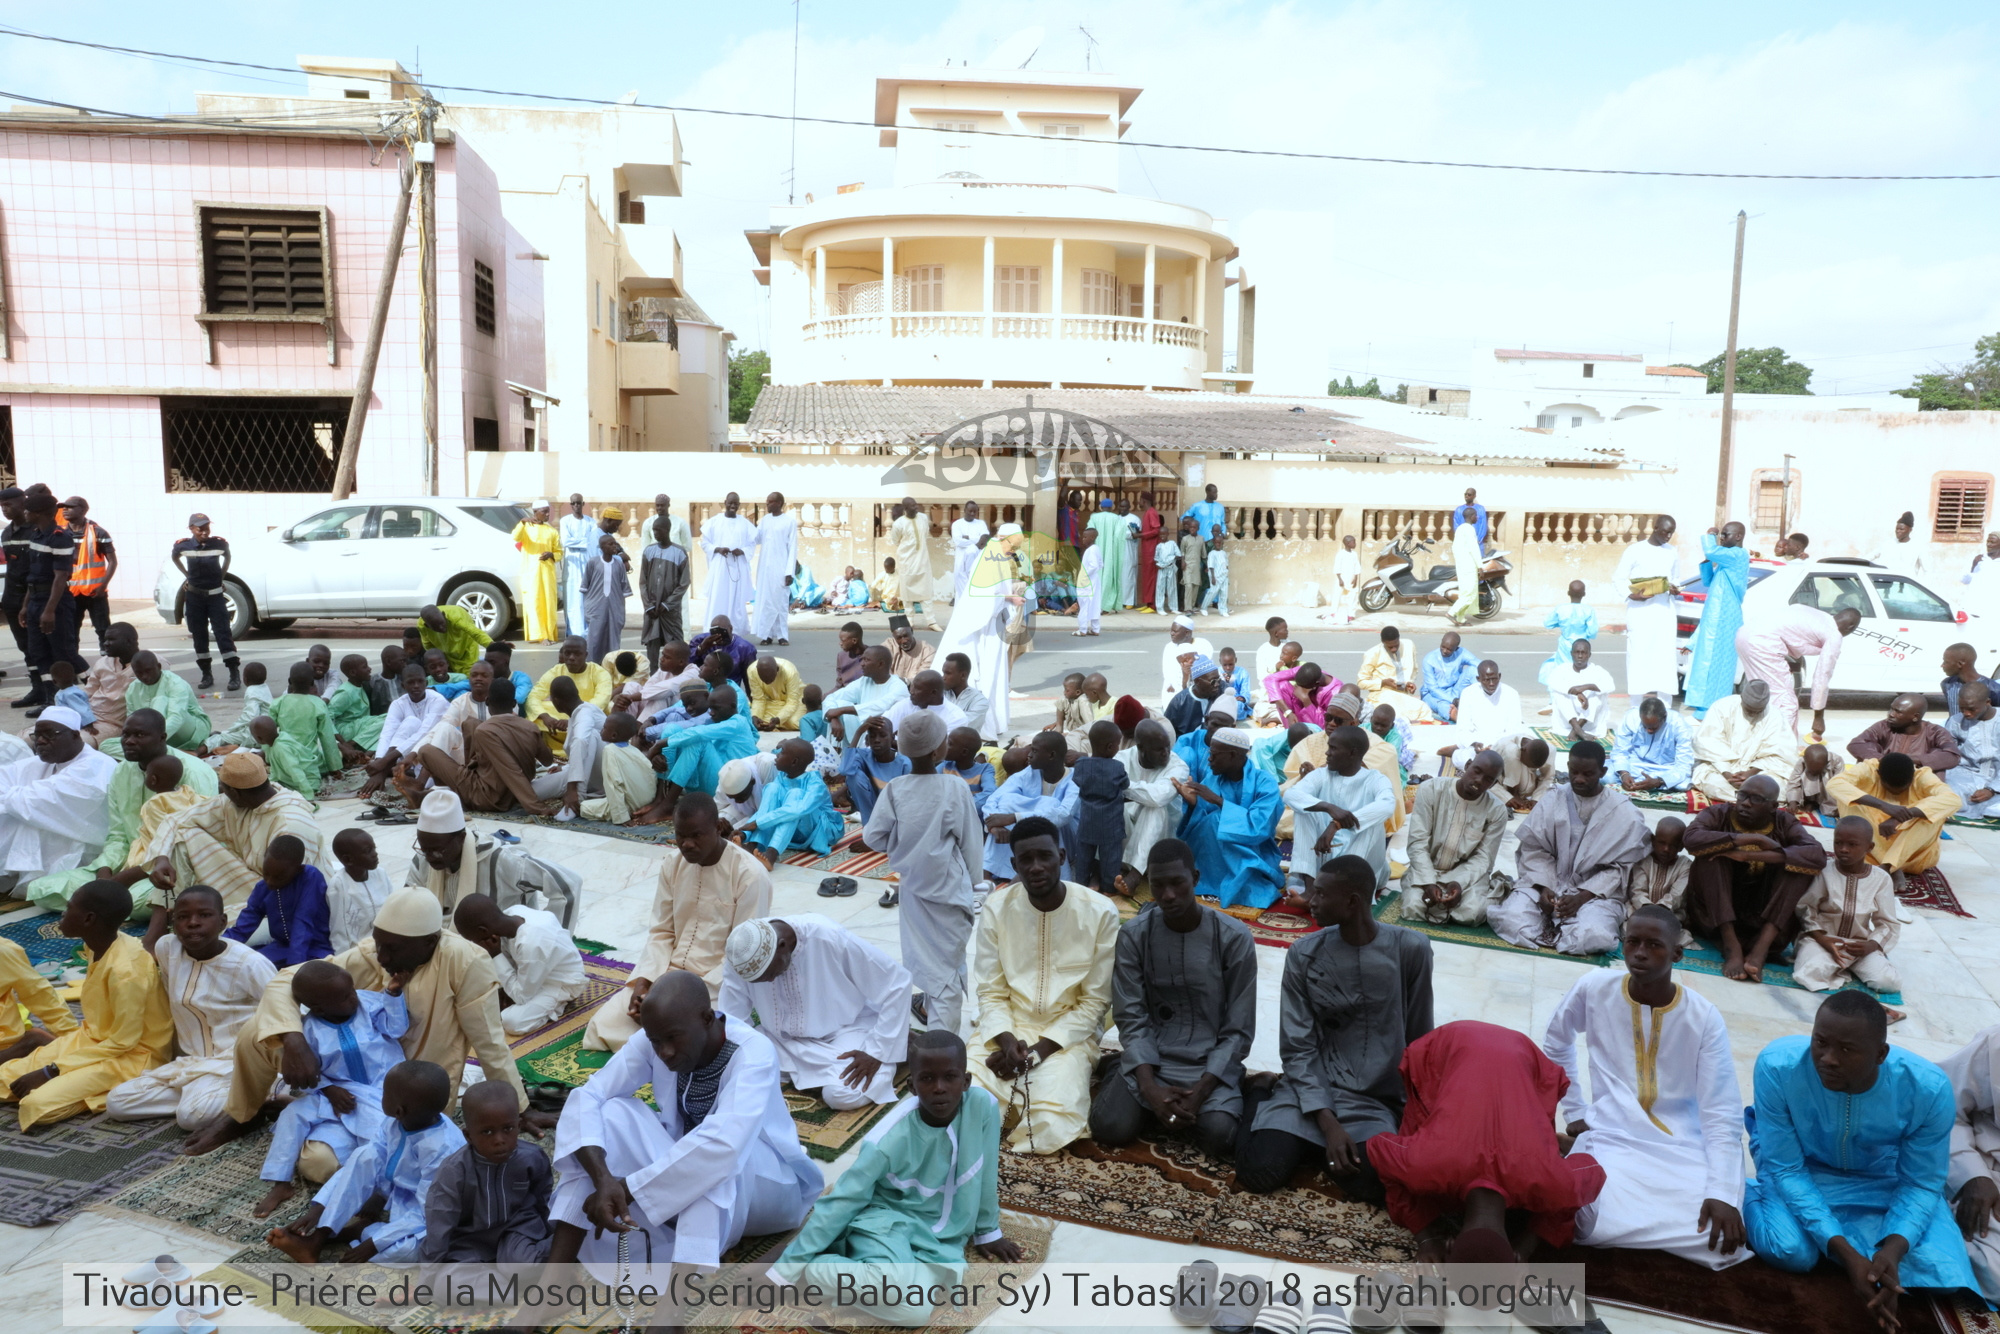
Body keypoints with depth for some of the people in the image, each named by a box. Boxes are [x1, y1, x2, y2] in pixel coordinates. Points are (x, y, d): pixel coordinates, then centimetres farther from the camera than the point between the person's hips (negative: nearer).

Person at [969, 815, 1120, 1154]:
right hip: (1008, 1028, 2)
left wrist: (1039, 1049, -16)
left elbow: (1095, 1001, -7)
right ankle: (1023, 1097, 5)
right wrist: (1008, 1042, -19)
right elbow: (990, 991, 0)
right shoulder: (997, 907, -5)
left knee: (1051, 1128, -26)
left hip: (1068, 1035, -1)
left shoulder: (1099, 912, -11)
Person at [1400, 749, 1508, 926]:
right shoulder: (1430, 790, -12)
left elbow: (1483, 858, -6)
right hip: (1428, 869, -1)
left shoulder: (1497, 810, -7)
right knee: (1414, 908, -30)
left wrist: (1460, 882, -25)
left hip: (1467, 873, 1)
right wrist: (1428, 882, -25)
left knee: (1472, 913, -30)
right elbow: (1418, 843, -12)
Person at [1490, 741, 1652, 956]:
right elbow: (1534, 849, 1)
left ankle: (1548, 931, -3)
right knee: (1510, 919, -27)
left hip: (1596, 892, -1)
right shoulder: (1553, 803, 2)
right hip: (1547, 884, 1)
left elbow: (1620, 867, -3)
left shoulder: (1625, 814, -2)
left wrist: (1582, 897, -14)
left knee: (1595, 937, -34)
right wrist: (1543, 888, -16)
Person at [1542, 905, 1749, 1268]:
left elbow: (1722, 1115, -7)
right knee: (1599, 1228, -30)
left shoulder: (1705, 1018, -5)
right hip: (1613, 1141, -1)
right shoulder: (1593, 989, -3)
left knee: (1722, 1244, -24)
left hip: (1684, 1150, 2)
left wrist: (1723, 1194, -18)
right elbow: (1556, 1044, 16)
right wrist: (1573, 1112, 11)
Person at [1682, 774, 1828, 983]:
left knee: (1799, 864, -18)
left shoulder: (1783, 823, 0)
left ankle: (1760, 948, -30)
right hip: (1713, 914, -1)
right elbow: (1691, 837, -28)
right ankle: (1731, 945, -30)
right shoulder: (1718, 814, -5)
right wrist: (1754, 839, -26)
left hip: (1763, 917, 2)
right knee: (1712, 853, -23)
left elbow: (1818, 855, -21)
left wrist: (1749, 856, -29)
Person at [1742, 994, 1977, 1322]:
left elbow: (1921, 1184, -15)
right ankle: (1749, 1194, 6)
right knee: (1791, 1252, -28)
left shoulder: (1929, 1088, -29)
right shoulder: (1778, 1065, -34)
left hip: (1883, 1180, 3)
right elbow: (1785, 1169, -23)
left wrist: (1892, 1249, -34)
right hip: (1802, 1169, -3)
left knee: (1942, 1270, -17)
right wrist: (1846, 1253, -34)